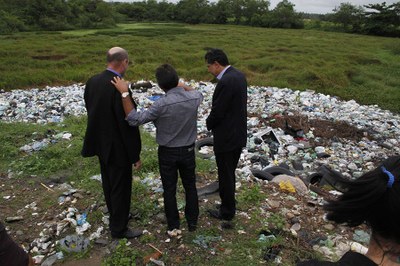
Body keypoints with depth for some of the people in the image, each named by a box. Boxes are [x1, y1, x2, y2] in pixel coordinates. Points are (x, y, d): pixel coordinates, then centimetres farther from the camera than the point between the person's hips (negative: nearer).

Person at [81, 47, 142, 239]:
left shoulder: (92, 82, -3)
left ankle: (117, 216, 45)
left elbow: (91, 113, 6)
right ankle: (118, 228, 27)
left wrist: (98, 137, 18)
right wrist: (135, 156, -14)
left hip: (101, 144, 8)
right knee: (121, 188, 9)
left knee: (109, 184, 24)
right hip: (118, 148, -8)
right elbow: (128, 125, -24)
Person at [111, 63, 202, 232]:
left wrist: (124, 94, -23)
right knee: (190, 187, 19)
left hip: (167, 152, -3)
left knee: (169, 190, 13)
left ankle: (173, 226, 26)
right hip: (188, 150, 3)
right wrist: (181, 84, 13)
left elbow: (135, 119, -23)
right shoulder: (194, 98, -12)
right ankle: (192, 222, 31)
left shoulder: (162, 104, -25)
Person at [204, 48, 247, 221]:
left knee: (225, 175, 8)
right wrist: (212, 122, 9)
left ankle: (227, 212, 26)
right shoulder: (239, 75, 6)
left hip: (226, 137, -9)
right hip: (238, 134, 9)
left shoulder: (226, 82, -24)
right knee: (229, 173, 23)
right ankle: (228, 206, 39)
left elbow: (217, 112, -21)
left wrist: (209, 124, 0)